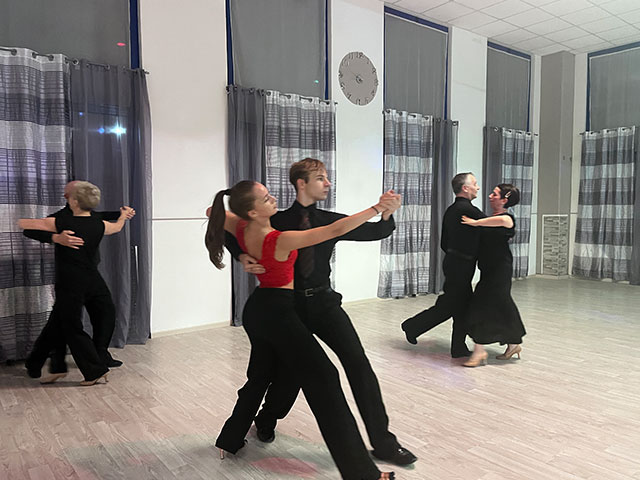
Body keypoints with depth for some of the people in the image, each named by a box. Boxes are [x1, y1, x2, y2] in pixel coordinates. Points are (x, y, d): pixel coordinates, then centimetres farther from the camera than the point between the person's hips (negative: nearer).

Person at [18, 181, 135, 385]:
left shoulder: (61, 222, -11)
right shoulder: (99, 225, 1)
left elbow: (23, 224, 0)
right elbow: (117, 227, 24)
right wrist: (124, 215, 46)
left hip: (70, 285, -4)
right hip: (93, 282, 4)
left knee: (72, 329, 7)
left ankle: (96, 371, 11)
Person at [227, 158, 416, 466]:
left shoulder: (330, 221, 2)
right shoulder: (278, 221, -5)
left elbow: (372, 232, -4)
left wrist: (387, 213, -25)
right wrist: (243, 257, -17)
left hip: (324, 302, 2)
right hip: (290, 305, -2)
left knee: (358, 362, -8)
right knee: (290, 370, 9)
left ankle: (383, 443, 5)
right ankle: (266, 420, 44)